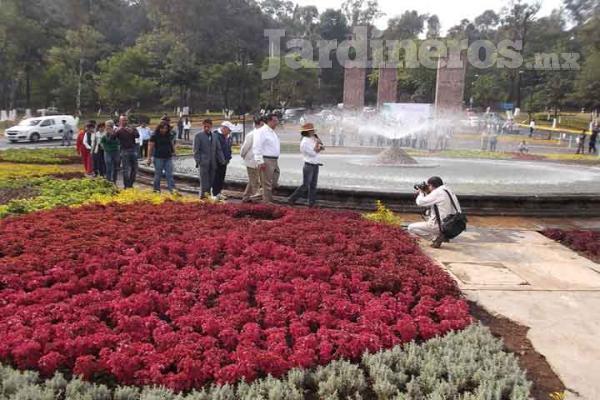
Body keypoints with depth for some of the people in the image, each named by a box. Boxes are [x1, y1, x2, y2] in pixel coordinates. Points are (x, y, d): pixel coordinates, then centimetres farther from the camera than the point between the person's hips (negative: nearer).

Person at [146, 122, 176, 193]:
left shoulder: (168, 135, 8)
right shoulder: (154, 136, -5)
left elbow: (171, 144, 22)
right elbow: (150, 147, -8)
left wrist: (173, 151, 9)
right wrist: (149, 158, -12)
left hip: (168, 158, 4)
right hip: (158, 158, -3)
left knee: (169, 174, -2)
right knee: (158, 174, 5)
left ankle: (172, 189, -5)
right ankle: (157, 189, 17)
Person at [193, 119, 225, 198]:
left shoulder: (214, 136, 13)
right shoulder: (198, 136, 1)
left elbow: (219, 149, 13)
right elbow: (196, 150, -2)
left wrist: (222, 160, 4)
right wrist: (198, 161, -11)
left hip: (213, 162, 5)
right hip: (203, 162, -4)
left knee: (211, 180, 5)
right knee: (204, 179, -8)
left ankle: (208, 193, 12)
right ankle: (203, 194, -5)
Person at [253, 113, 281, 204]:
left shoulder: (273, 132, 19)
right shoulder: (261, 131, -10)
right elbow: (257, 147, -17)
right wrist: (260, 161, -21)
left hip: (275, 161, 9)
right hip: (266, 161, -9)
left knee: (274, 183, 13)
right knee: (267, 184, -4)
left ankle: (270, 201, 24)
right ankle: (267, 203, 2)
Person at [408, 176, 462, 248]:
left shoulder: (437, 192, -15)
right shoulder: (447, 190, 13)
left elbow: (420, 202, -11)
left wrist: (421, 193, 7)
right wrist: (426, 193, 16)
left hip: (442, 226, -9)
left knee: (411, 228, -5)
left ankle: (436, 237, -10)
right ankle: (441, 236, 14)